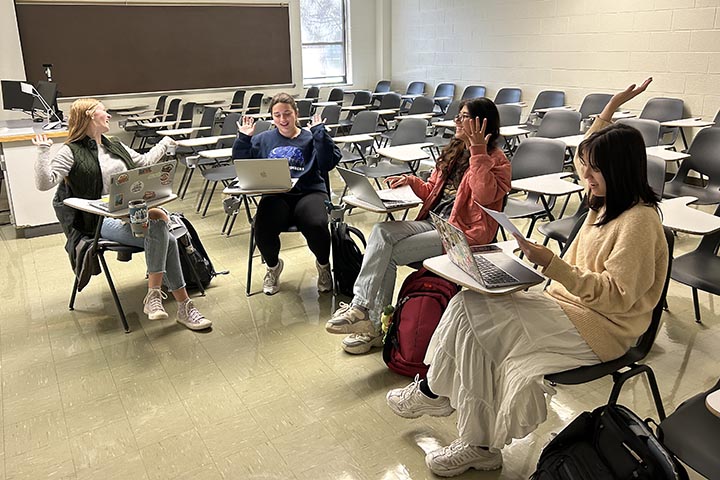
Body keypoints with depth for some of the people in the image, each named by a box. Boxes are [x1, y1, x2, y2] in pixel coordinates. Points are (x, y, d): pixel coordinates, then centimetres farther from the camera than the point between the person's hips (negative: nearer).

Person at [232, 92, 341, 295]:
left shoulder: (310, 138, 13)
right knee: (263, 230, -30)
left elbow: (330, 162, -4)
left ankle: (323, 265, 4)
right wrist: (243, 138, 8)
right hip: (275, 195, 2)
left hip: (309, 192, -1)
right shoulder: (263, 140, 21)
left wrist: (319, 132, -5)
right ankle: (273, 266, 8)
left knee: (316, 226, -33)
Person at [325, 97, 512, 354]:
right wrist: (412, 181, 6)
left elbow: (484, 195, -24)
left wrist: (478, 151, -22)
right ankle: (361, 308, -24)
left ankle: (374, 324, -12)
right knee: (381, 231, -20)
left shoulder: (496, 160, -4)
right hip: (432, 222, 7)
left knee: (388, 255, -21)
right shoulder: (454, 152, 19)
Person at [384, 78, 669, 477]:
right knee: (473, 330, -15)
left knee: (469, 308, -21)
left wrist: (551, 263, -30)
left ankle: (433, 391, 3)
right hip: (569, 304, 9)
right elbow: (589, 157, 29)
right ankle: (479, 446, -8)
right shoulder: (606, 200, 9)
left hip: (596, 328, -9)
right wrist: (612, 106, 27)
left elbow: (617, 296, -23)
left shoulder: (637, 222, -17)